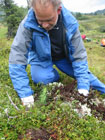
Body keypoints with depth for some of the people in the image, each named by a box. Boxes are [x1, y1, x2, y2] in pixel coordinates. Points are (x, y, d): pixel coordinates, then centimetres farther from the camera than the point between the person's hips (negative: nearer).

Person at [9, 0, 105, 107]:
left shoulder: (70, 23, -24)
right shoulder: (28, 25, -30)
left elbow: (79, 55, -18)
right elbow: (17, 58, -29)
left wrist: (83, 85, -23)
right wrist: (25, 93, -33)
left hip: (63, 57, 1)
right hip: (41, 58, -1)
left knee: (85, 74, -8)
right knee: (42, 78, -28)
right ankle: (53, 74, 8)